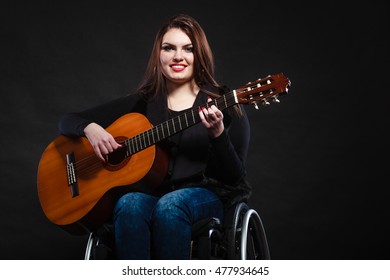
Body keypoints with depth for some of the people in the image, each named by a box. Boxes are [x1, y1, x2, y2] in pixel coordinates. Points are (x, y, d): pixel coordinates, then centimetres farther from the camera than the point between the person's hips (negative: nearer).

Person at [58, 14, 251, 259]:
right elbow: (68, 121, 15)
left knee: (170, 205, -35)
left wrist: (217, 133, -21)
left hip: (207, 196, -2)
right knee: (130, 206, -33)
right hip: (150, 192, 2)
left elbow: (234, 178, -3)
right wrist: (90, 128, -9)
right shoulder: (142, 103, 12)